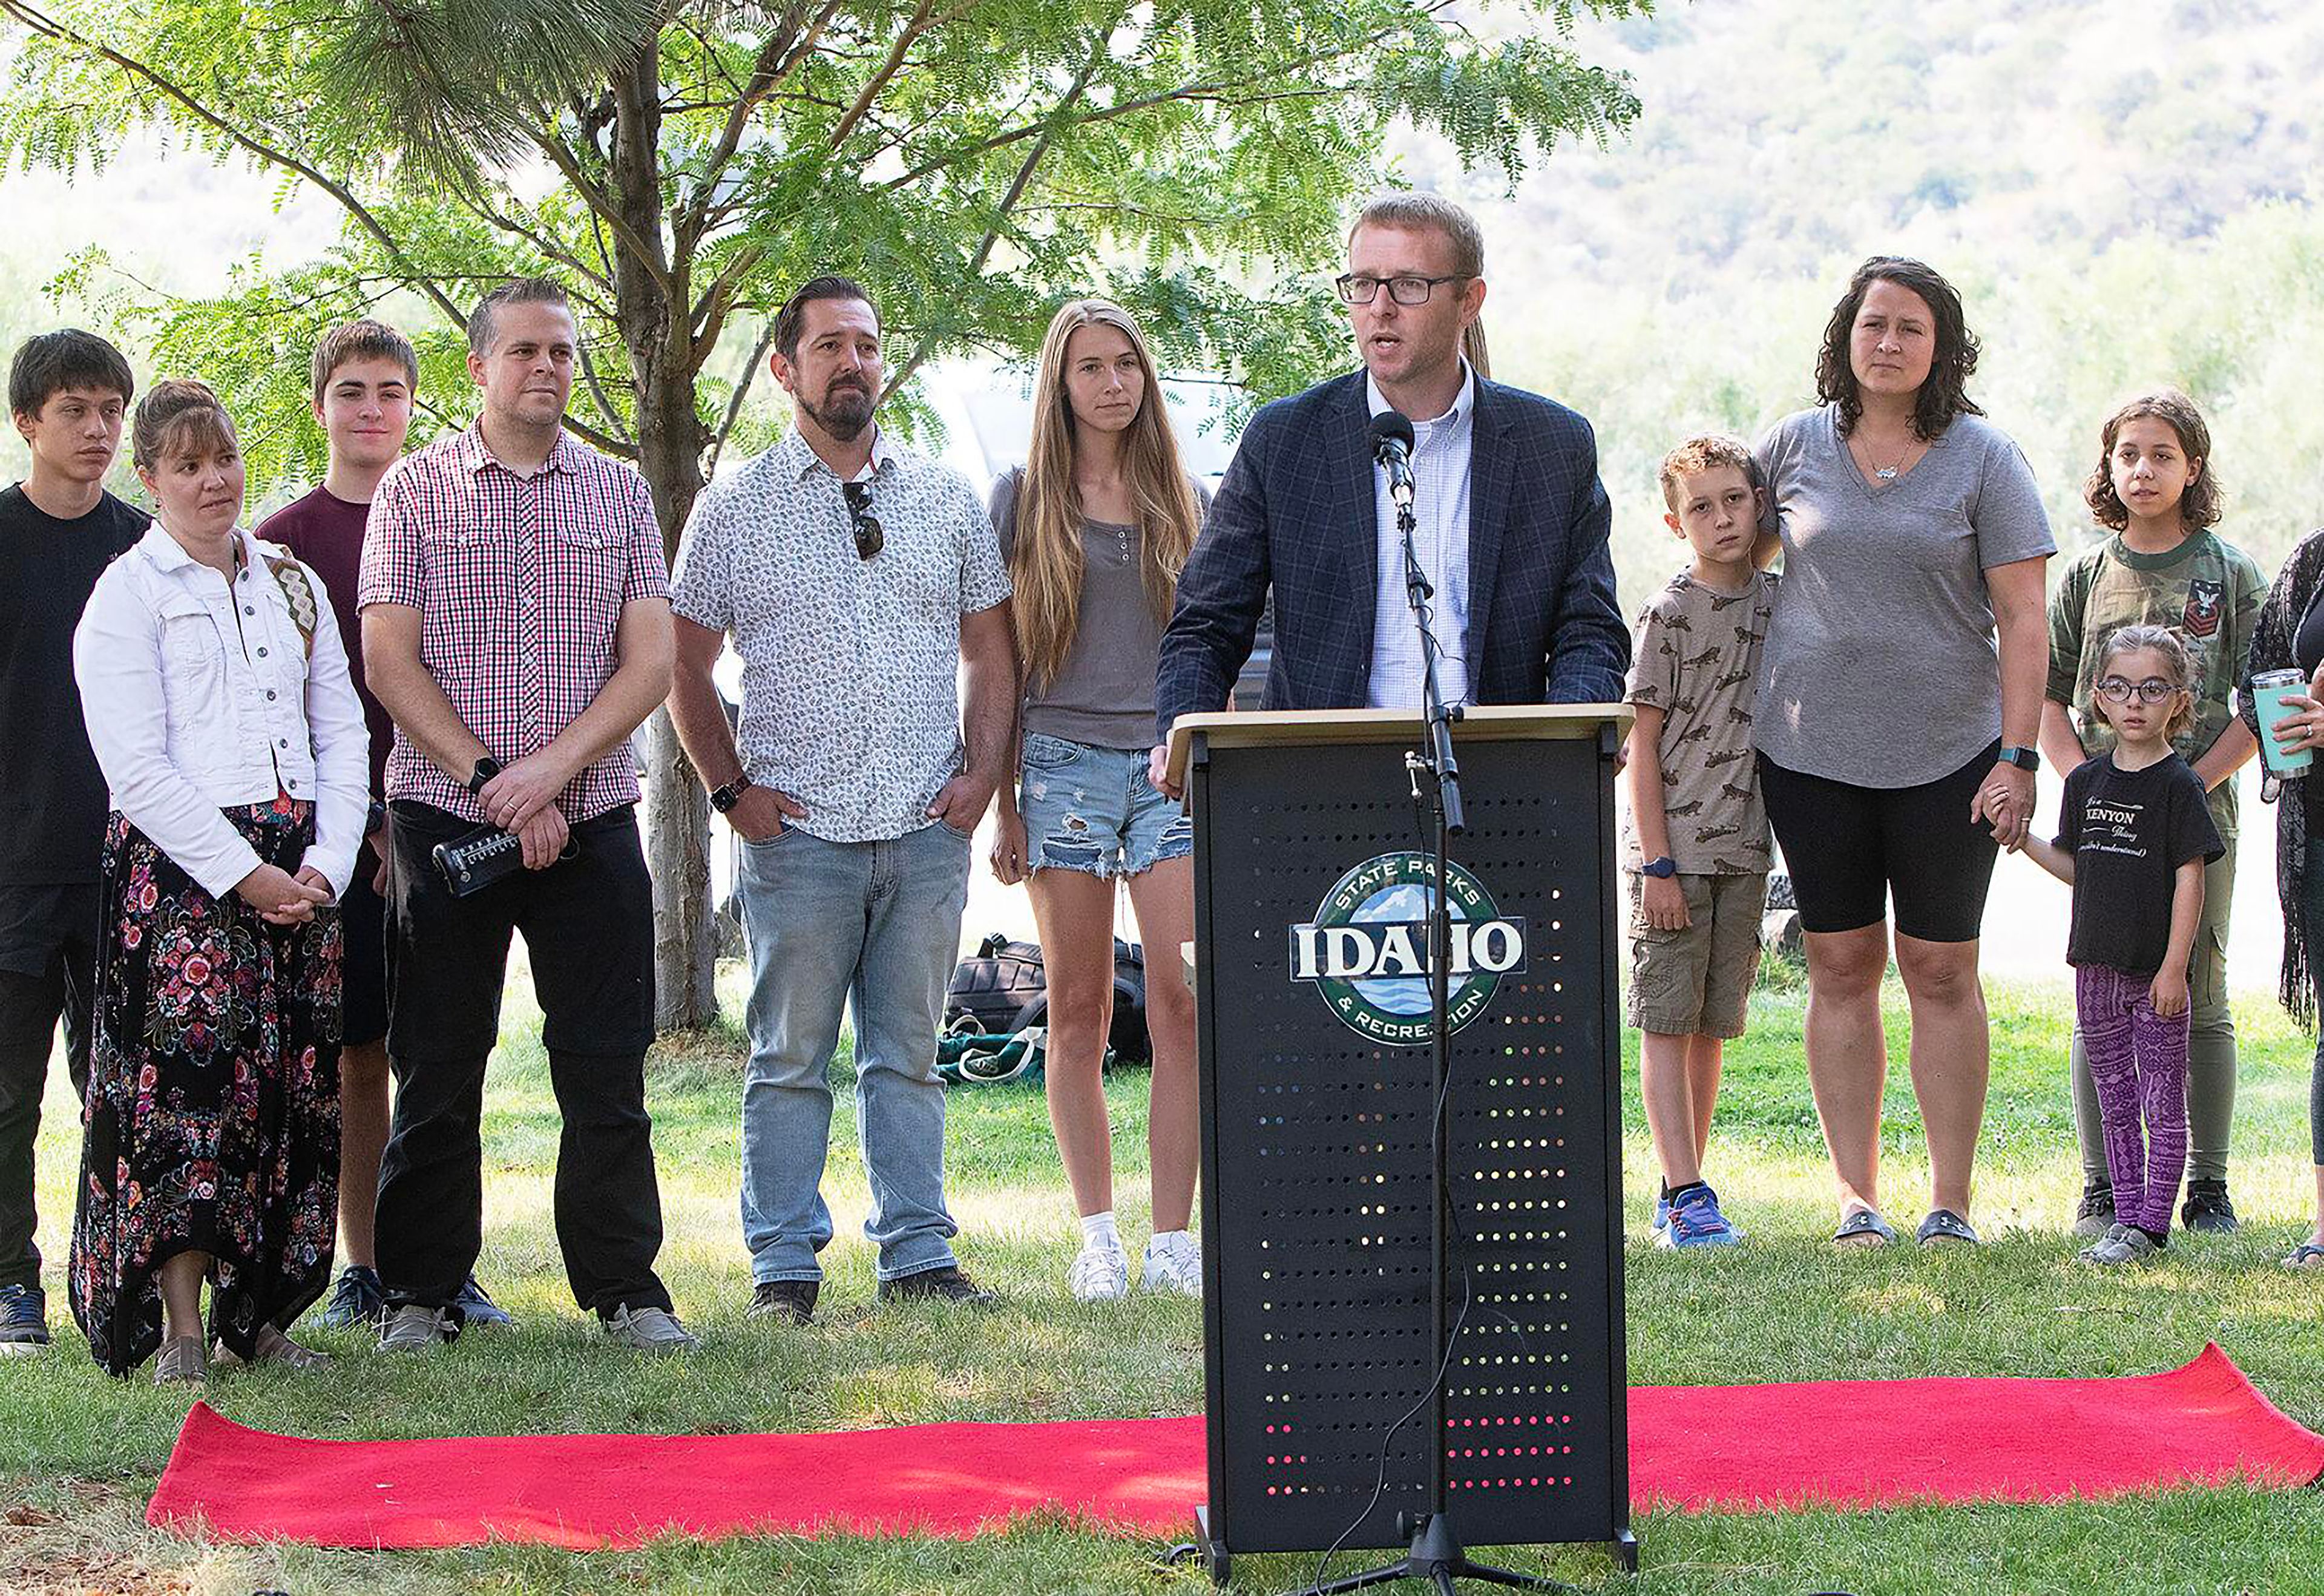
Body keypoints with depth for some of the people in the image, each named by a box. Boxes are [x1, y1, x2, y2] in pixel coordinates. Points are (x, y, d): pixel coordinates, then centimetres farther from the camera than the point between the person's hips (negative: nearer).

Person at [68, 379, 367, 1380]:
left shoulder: (292, 584, 18)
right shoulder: (127, 594, 1)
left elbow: (342, 732, 14)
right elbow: (138, 767, -7)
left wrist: (326, 864, -1)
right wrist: (244, 874, -13)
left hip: (303, 871, 5)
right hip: (181, 867, -5)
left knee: (293, 1090, 2)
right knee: (186, 1077, -11)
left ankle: (256, 1316, 8)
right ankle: (179, 1327, -6)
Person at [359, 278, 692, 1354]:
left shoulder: (620, 493, 9)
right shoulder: (416, 490, 3)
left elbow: (650, 662, 2)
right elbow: (388, 663, -3)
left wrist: (551, 766, -12)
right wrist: (490, 780, -12)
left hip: (590, 822, 1)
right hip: (444, 817, -1)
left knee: (606, 1066, 1)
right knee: (438, 1066, 3)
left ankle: (625, 1288, 8)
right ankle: (421, 1292, 12)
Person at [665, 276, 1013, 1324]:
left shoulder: (947, 501, 12)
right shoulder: (733, 509, 5)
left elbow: (989, 653, 15)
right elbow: (685, 668, 8)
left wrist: (983, 771, 3)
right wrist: (730, 789, -1)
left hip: (928, 831, 2)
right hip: (799, 832, -2)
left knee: (908, 1054, 7)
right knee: (791, 1058, 1)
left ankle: (918, 1253, 12)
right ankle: (784, 1265, 7)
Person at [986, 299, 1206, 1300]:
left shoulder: (1180, 500, 13)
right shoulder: (1024, 500, 6)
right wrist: (1001, 802, 1)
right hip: (1063, 760, -1)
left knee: (1183, 1008, -9)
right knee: (1079, 1016, 3)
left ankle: (1173, 1243, -6)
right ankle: (1097, 1237, 10)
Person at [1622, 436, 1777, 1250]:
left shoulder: (1780, 602, 8)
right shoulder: (1670, 614, -7)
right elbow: (1644, 743, -8)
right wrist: (1658, 864, -13)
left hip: (1744, 847, 5)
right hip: (1672, 848, -5)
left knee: (1713, 1025, 9)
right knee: (1666, 1021, -5)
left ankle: (1680, 1193, 15)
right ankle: (1686, 1194, -8)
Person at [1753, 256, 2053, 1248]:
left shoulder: (1982, 458, -1)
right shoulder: (1797, 446, 5)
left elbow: (2022, 618, -4)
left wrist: (2018, 757, -10)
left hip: (1947, 750, -2)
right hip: (1810, 747, 2)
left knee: (1943, 971, 2)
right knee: (1841, 965, 4)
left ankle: (1952, 1202, 7)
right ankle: (1855, 1196, 8)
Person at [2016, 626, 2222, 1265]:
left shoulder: (2179, 785, -8)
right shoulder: (2087, 780, 8)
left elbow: (2189, 878, -11)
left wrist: (2174, 967, -15)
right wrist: (2025, 841, -1)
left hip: (2155, 973, -6)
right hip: (2097, 967, 6)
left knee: (2163, 1104, 0)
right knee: (2115, 1103, 12)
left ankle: (2151, 1225, 2)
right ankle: (2127, 1216, 18)